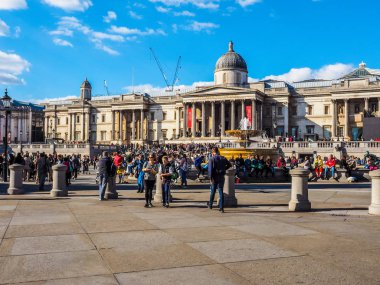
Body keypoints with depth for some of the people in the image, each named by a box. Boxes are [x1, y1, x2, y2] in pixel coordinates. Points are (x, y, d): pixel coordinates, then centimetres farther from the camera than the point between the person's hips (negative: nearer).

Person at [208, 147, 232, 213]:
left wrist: (210, 178, -17)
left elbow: (210, 169, -17)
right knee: (221, 192, 4)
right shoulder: (223, 158, 3)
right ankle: (221, 207, -2)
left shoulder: (211, 159, -9)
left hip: (214, 178, -2)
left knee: (212, 191, 14)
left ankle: (210, 205, 27)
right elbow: (229, 165, 13)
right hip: (221, 177, 2)